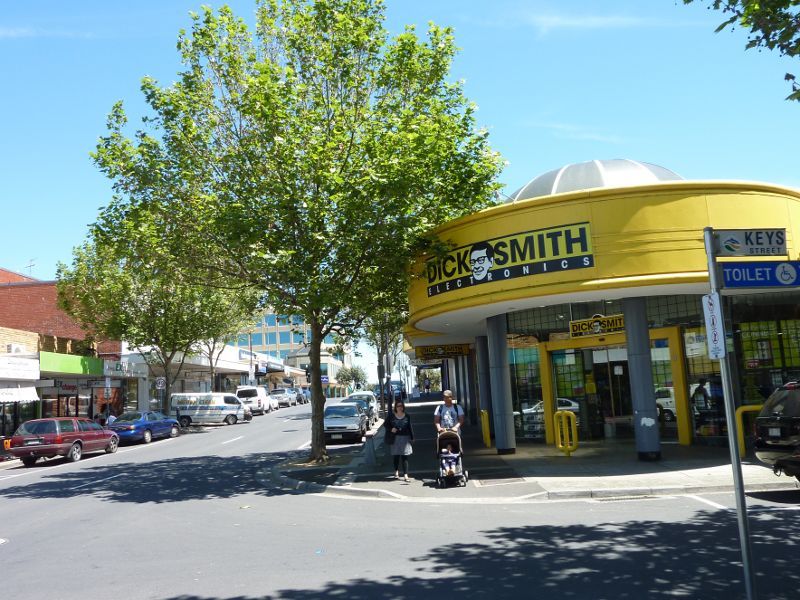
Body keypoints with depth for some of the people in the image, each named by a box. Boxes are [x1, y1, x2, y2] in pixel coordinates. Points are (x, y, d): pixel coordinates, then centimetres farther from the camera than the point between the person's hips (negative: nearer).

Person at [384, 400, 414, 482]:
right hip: (395, 438, 1)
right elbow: (386, 424, 7)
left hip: (405, 438, 0)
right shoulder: (391, 416, 0)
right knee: (396, 456, 11)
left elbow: (410, 428, 5)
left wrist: (412, 438, 3)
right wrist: (391, 429, -11)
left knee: (405, 457, -4)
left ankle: (405, 474, -4)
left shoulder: (407, 416, 2)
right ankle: (396, 472, 29)